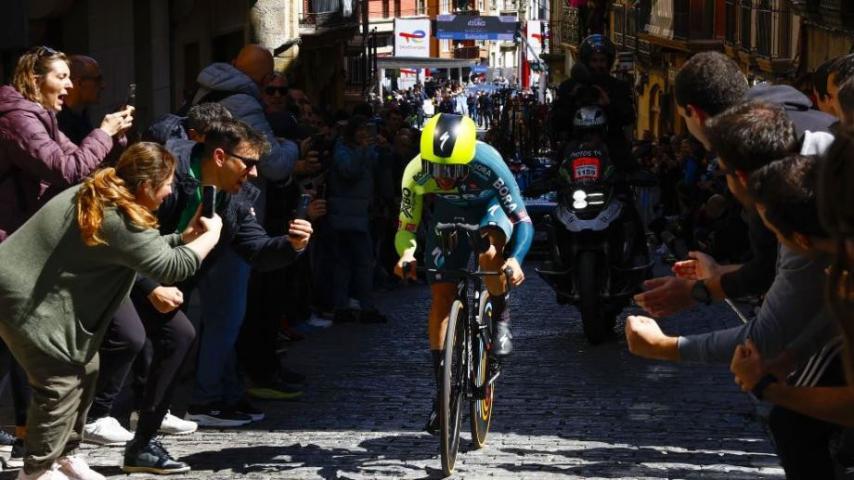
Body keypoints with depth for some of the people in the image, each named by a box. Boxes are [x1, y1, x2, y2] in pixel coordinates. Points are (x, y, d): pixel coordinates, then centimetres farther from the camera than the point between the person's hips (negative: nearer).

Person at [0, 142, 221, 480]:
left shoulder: (98, 195, 6)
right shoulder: (118, 221, -27)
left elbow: (146, 248, 15)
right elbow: (173, 266, -23)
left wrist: (185, 236, 6)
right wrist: (212, 234, -9)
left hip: (41, 294, 11)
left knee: (84, 370, 14)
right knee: (61, 381, -7)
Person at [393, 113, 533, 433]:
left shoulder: (487, 164, -38)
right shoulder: (416, 172, -30)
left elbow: (522, 221, -34)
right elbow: (406, 227, -18)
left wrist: (515, 259, -51)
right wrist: (406, 253, -40)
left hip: (490, 207, -3)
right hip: (450, 214, 3)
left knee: (490, 253, -36)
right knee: (441, 294, -5)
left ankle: (501, 320, -7)